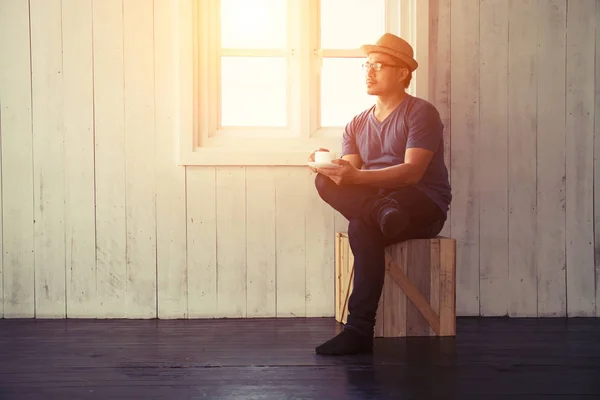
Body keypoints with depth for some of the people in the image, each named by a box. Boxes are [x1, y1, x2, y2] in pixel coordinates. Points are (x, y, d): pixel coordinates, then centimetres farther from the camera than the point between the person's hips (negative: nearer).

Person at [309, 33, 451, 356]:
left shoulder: (421, 113, -3)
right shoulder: (357, 124, 18)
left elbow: (412, 171, -17)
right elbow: (349, 171, 5)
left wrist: (356, 176, -30)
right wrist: (332, 166, -21)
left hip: (424, 205, -5)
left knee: (362, 226, -35)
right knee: (326, 182, -25)